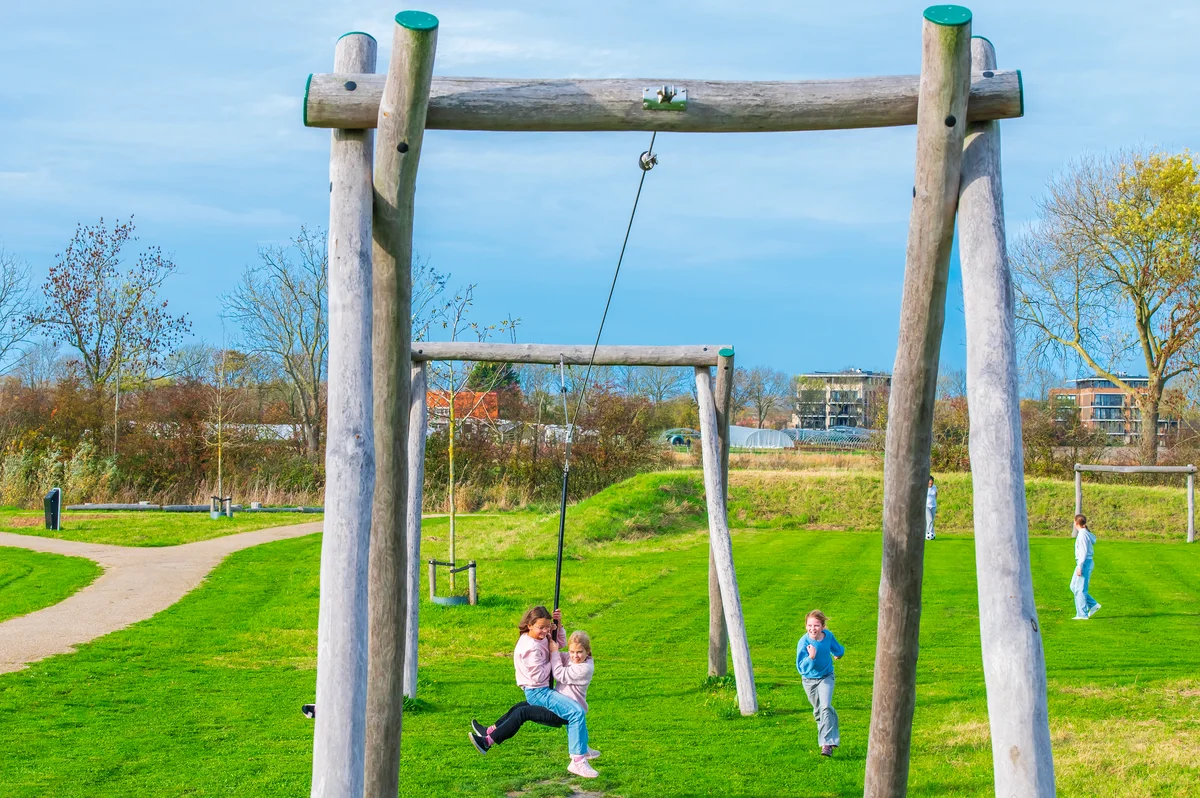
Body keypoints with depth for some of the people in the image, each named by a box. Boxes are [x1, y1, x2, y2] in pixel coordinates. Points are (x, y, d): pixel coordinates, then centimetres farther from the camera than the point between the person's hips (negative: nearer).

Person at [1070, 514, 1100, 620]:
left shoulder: (1082, 535, -15)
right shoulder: (1086, 533, 13)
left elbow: (1084, 551, -20)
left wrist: (1080, 566, -21)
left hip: (1085, 563, -10)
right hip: (1087, 563, 10)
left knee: (1080, 589, -6)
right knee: (1073, 587, 15)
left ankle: (1082, 614, -4)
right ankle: (1093, 604, 14)